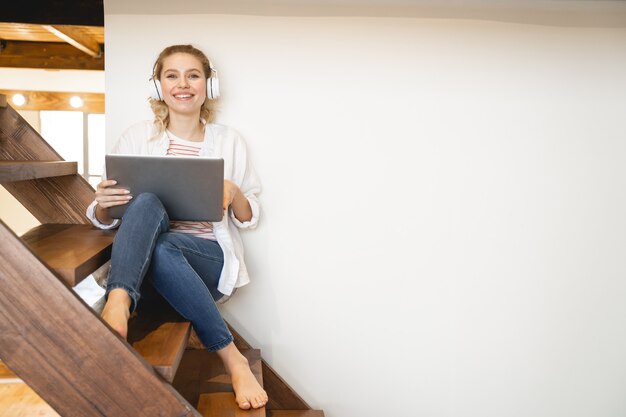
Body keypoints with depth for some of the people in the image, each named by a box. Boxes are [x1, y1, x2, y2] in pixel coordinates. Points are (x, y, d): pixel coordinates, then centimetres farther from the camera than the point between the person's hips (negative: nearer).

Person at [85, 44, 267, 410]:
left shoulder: (230, 141, 7)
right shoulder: (137, 137, 8)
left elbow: (249, 218, 10)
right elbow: (105, 221, 10)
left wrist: (233, 193, -13)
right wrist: (102, 205, -15)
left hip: (209, 256, 0)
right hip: (147, 253, 1)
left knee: (162, 249, -35)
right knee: (145, 201, -29)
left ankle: (233, 361, -26)